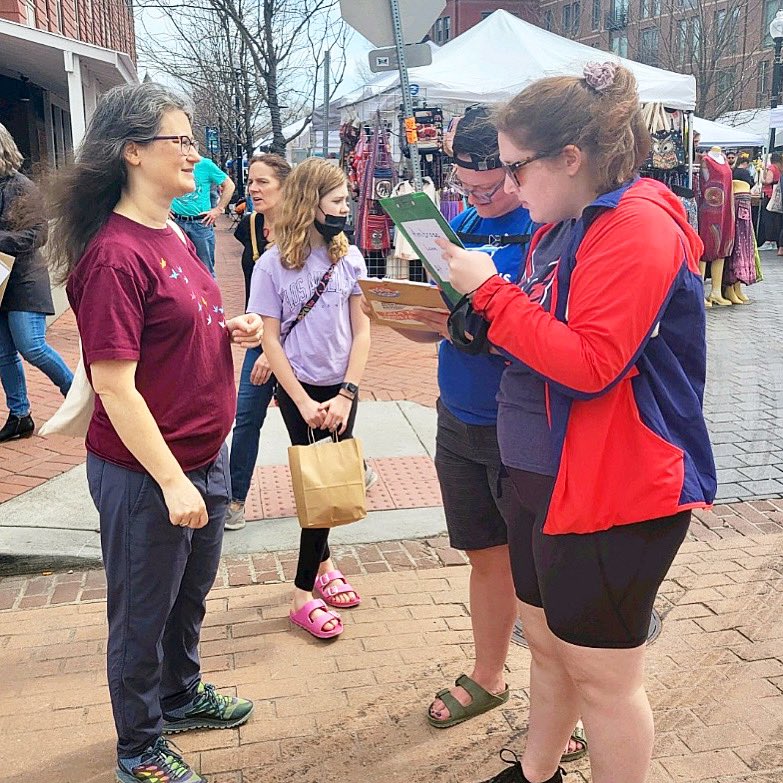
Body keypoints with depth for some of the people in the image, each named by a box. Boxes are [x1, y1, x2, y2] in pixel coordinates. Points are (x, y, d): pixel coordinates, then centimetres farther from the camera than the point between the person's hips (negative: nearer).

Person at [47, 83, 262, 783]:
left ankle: (181, 695, 50)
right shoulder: (114, 255, -23)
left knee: (191, 595, 26)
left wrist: (231, 330, -1)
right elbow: (114, 386, -23)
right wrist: (171, 481, -21)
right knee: (143, 613, 13)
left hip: (205, 457, 8)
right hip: (146, 474, -8)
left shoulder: (171, 236, 6)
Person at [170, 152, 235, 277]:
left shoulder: (205, 165, -3)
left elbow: (229, 185, 1)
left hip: (201, 222, -2)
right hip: (177, 221, 3)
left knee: (206, 268, 2)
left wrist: (218, 209, -3)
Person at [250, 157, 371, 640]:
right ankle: (305, 594, 11)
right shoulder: (273, 264, -9)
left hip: (342, 388, 3)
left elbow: (361, 330, -2)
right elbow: (270, 339, -8)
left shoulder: (349, 258, -1)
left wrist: (347, 395, -11)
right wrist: (304, 402, -13)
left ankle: (321, 563, 31)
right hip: (298, 390, -3)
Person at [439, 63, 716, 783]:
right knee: (547, 642, 22)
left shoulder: (638, 225, -18)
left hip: (614, 492, -9)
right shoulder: (561, 225, 11)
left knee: (603, 674, 5)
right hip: (547, 477, 10)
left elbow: (591, 363, -25)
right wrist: (483, 317, 2)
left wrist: (490, 290, -20)